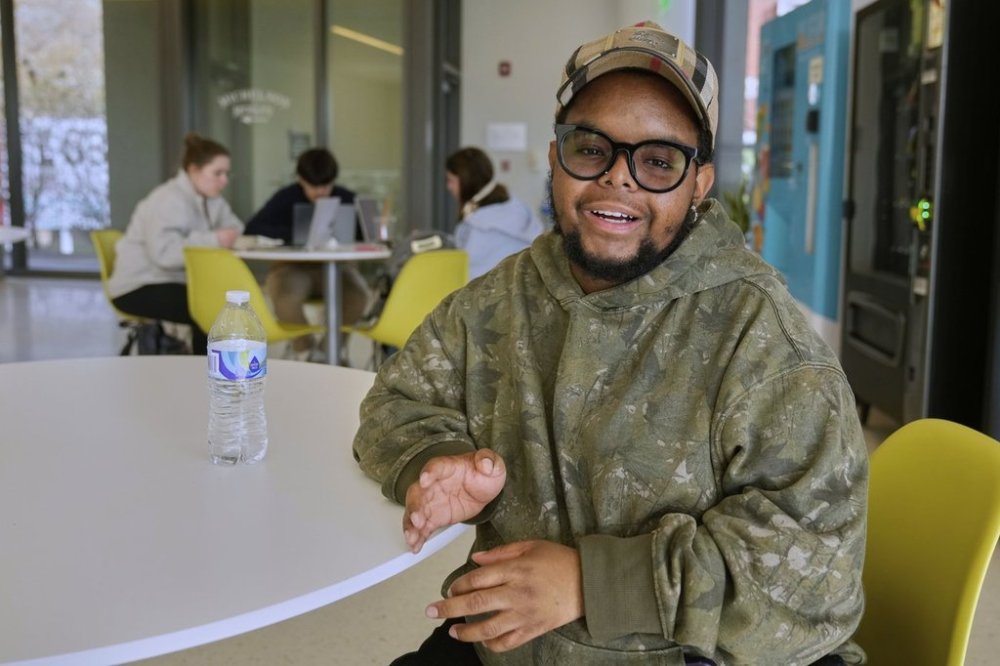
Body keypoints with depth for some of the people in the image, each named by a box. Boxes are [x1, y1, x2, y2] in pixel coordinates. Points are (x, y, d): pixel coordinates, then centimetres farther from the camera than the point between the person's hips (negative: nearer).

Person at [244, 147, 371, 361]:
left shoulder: (346, 199, -2)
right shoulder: (286, 198, -5)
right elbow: (252, 228, -15)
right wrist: (295, 235, -27)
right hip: (292, 265, -1)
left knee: (359, 294, -30)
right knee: (284, 296, -35)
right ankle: (305, 348, -6)